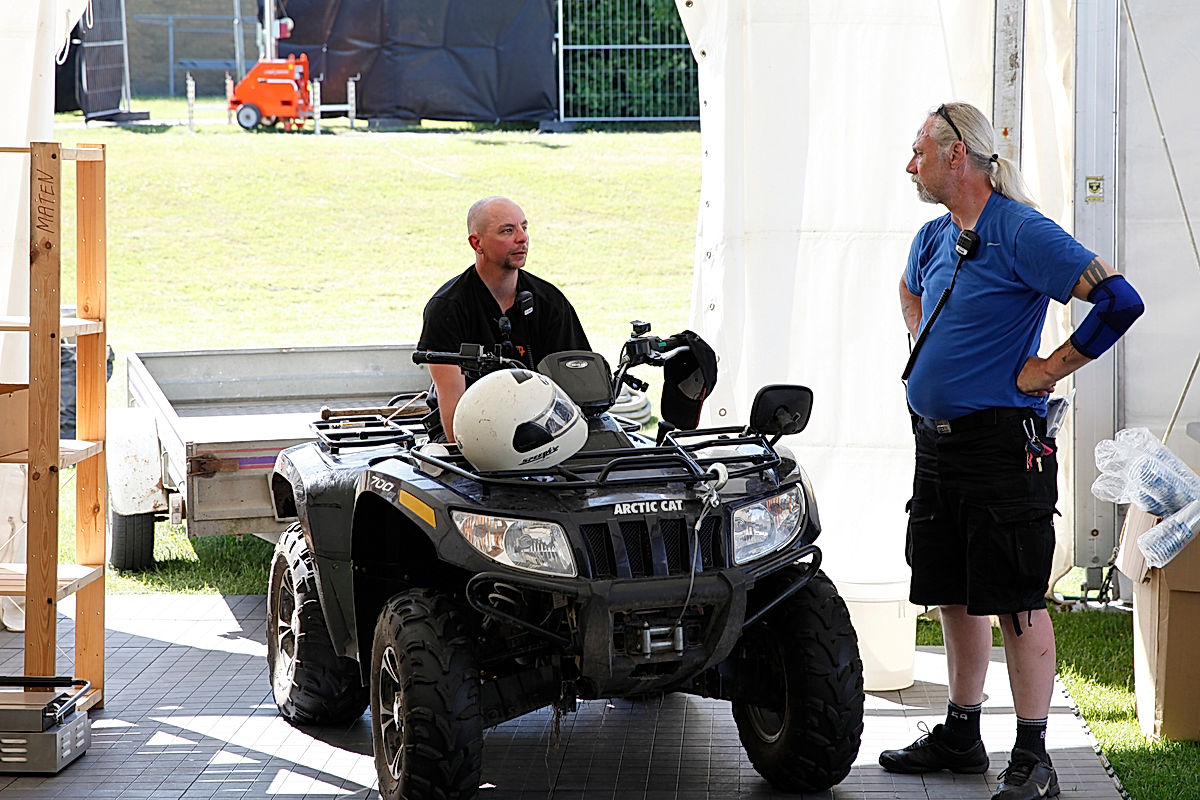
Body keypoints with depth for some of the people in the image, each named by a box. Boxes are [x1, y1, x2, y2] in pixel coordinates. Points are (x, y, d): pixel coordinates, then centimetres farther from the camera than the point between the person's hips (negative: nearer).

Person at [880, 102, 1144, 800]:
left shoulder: (1023, 233, -14)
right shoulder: (934, 238, 12)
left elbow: (1120, 302, -22)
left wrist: (1049, 368, -15)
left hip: (1002, 442, -8)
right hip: (936, 444, 8)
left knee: (1016, 603, -5)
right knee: (954, 596, 14)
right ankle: (961, 737, 26)